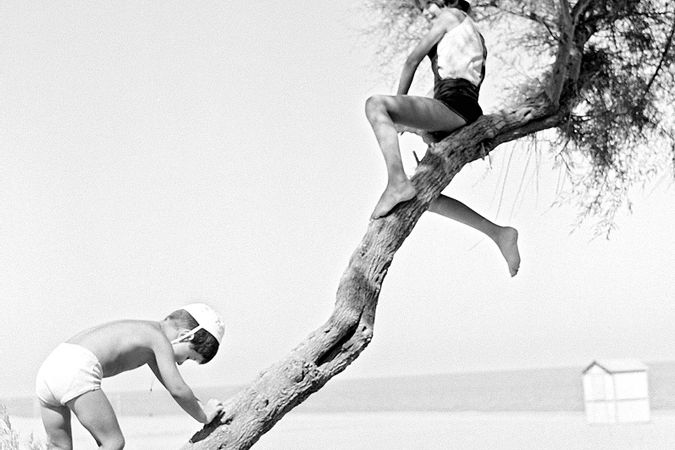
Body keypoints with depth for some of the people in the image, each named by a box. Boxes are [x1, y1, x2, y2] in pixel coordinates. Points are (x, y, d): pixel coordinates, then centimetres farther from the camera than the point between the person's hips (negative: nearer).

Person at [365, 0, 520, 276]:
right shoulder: (476, 38, 35)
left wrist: (398, 104, 19)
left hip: (453, 105, -10)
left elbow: (413, 61, 10)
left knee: (376, 104, -27)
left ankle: (397, 181, -45)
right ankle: (498, 233, 4)